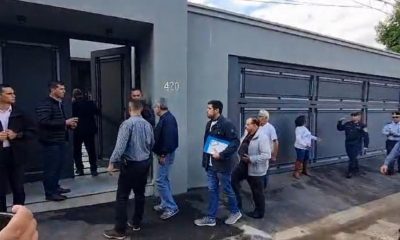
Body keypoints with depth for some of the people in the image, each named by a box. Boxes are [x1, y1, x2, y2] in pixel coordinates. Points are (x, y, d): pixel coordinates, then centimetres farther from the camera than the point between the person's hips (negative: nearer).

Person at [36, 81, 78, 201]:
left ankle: (55, 187, 28)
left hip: (61, 140, 9)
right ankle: (50, 193, 7)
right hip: (50, 142, -9)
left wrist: (69, 124, 6)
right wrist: (65, 122, -24)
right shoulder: (45, 104, -13)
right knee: (51, 167, -2)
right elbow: (44, 122, -24)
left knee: (59, 165, 14)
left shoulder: (59, 104, 16)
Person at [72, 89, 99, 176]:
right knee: (91, 150, 9)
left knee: (77, 151, 13)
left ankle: (79, 169, 14)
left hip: (77, 131, -2)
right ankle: (93, 169, 8)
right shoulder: (90, 103, -4)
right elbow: (97, 112, 4)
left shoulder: (73, 104, -12)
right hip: (90, 130, 3)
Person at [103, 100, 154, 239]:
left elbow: (120, 145, -21)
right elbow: (152, 144, 14)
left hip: (130, 165, -7)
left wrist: (112, 162, -16)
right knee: (140, 194, 16)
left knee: (122, 197, 1)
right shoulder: (147, 124, 4)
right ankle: (136, 223, 28)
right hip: (145, 163, 7)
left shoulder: (127, 123, -15)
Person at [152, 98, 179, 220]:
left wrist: (163, 154, -22)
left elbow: (169, 139, -26)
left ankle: (172, 207, 1)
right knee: (164, 179, 17)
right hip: (163, 154, 10)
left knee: (160, 181, -7)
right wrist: (160, 153, 15)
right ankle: (165, 204, 29)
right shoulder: (165, 118, 12)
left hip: (166, 155, -10)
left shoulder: (168, 119, -19)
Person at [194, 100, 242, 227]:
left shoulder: (226, 124, -16)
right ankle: (211, 218, 24)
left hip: (223, 164, -7)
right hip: (211, 165, 7)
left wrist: (221, 155, -25)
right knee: (212, 191, 13)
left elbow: (235, 142, -21)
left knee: (227, 190, 10)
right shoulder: (209, 124, 8)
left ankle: (235, 212, 33)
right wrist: (205, 160, 11)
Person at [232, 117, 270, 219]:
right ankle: (237, 203, 25)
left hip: (255, 169, -8)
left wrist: (251, 159, -26)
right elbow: (242, 147, 20)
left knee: (257, 192, 8)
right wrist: (240, 155, 2)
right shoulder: (247, 134, 5)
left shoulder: (262, 137, -22)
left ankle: (259, 212, 29)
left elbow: (267, 155, -26)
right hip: (244, 165, 9)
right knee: (233, 178, 9)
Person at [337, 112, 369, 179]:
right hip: (348, 144, 5)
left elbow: (366, 136, -7)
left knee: (352, 158, -6)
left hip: (356, 144, -5)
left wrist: (365, 146, -10)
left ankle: (350, 172, 4)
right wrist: (340, 122, -1)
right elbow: (339, 128, 16)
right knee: (353, 158, 17)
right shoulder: (347, 124, 5)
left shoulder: (361, 125, -7)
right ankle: (356, 169, 36)